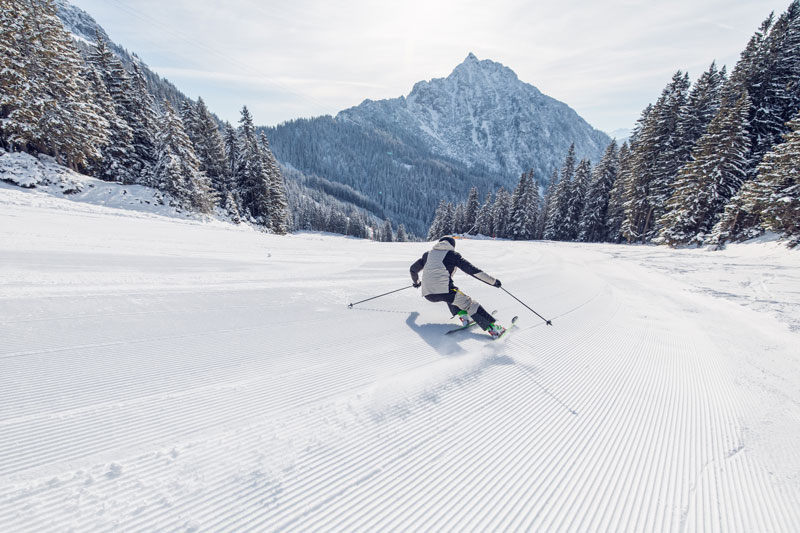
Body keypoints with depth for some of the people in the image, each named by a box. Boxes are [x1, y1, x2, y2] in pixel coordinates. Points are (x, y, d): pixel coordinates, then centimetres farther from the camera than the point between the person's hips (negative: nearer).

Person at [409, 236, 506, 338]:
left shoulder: (428, 254, 24)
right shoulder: (453, 254, 11)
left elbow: (413, 269, 33)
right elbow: (472, 270, 7)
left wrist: (416, 282, 52)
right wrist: (493, 281, 12)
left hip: (428, 294, 5)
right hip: (444, 290, -5)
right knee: (469, 304, 8)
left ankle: (461, 314, 16)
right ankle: (492, 327, -2)